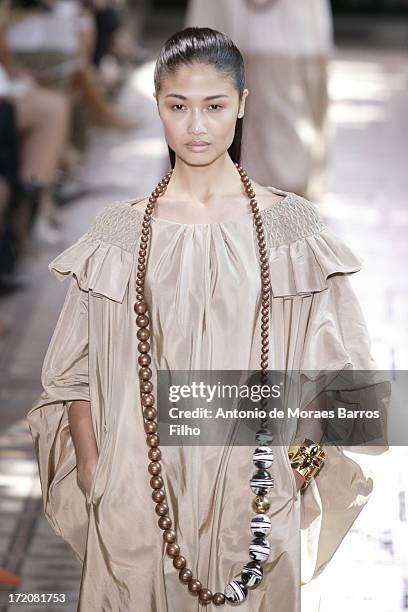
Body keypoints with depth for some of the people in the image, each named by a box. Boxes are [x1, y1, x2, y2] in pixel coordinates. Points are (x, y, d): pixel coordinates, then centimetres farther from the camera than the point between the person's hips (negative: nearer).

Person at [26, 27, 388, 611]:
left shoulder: (290, 224, -2)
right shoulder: (121, 229, 0)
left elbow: (332, 361, 3)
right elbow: (75, 366, 4)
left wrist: (301, 457, -3)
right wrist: (91, 468, -2)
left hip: (254, 489, 0)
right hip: (138, 488, 1)